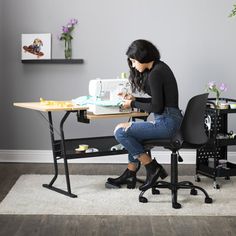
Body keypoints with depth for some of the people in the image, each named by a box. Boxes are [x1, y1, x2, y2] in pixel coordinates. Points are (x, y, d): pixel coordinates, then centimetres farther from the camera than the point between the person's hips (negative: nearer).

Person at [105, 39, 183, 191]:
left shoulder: (155, 74, -17)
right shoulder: (159, 67, 13)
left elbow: (156, 108, -19)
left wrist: (133, 104, -6)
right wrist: (134, 99, 13)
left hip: (166, 122, -11)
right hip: (170, 120, 11)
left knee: (120, 131, -9)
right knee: (133, 134, 27)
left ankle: (152, 167, -3)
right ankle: (130, 175, 29)